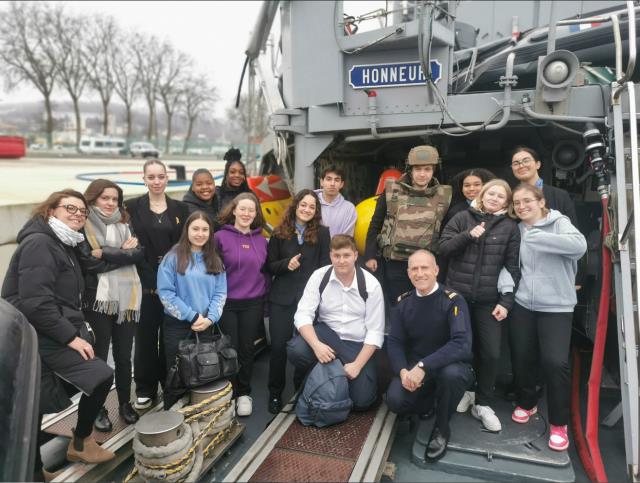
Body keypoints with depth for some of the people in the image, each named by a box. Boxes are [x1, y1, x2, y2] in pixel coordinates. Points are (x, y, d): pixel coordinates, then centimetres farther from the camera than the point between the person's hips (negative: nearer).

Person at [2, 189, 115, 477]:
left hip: (46, 335, 10)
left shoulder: (63, 245, 18)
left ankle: (33, 471, 28)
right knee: (101, 376, -12)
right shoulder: (39, 243, -14)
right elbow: (34, 301, -24)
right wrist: (70, 336, -21)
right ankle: (80, 443, 10)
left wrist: (77, 330, 8)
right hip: (40, 335, -10)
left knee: (35, 408, 16)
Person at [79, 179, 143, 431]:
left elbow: (139, 254, -2)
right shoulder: (84, 225, -1)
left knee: (124, 355, 11)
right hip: (98, 299, -3)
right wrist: (122, 252, -13)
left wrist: (105, 254, -11)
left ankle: (125, 403, 28)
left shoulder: (124, 223, 12)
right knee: (99, 355, 4)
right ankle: (99, 409, 22)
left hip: (126, 298, 4)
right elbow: (88, 261, -14)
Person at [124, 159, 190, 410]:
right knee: (146, 336, 5)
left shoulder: (180, 208, 7)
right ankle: (145, 389, 20)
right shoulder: (132, 207, 1)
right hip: (146, 283, -1)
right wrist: (149, 278, -12)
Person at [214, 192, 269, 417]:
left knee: (247, 348, 10)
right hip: (226, 303, -3)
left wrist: (265, 302, 10)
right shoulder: (220, 236, -5)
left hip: (253, 303, 3)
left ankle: (244, 393, 27)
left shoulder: (261, 240, 7)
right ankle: (230, 393, 25)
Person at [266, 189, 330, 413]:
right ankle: (275, 393, 20)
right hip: (282, 298, 1)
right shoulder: (279, 233, 6)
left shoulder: (322, 233, 2)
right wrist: (286, 263, -14)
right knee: (279, 345, 1)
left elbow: (325, 266, 1)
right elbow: (269, 266, 6)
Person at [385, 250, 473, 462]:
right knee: (395, 400, -24)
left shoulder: (453, 301, -15)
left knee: (451, 373, -37)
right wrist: (403, 371, -22)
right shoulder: (404, 303, 0)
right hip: (413, 368, 3)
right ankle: (427, 405, 15)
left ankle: (441, 429, -7)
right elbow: (394, 342, -1)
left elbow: (461, 344, -27)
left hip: (450, 366, -3)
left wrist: (423, 366, -34)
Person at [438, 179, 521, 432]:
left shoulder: (510, 226, 2)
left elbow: (513, 267, -1)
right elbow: (443, 247, -2)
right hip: (458, 295, 0)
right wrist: (468, 235, -16)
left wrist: (506, 302, -7)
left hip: (489, 300, 0)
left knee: (491, 352, -1)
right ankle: (465, 389, 34)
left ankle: (483, 404, 17)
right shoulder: (463, 217, 3)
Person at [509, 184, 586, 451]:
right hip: (523, 304, 4)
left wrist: (535, 236, -25)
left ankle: (559, 423, 12)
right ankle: (526, 403, 36)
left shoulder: (559, 222, -5)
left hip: (556, 306, -4)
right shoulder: (518, 230, 9)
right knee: (521, 358, 10)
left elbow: (579, 245, -24)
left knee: (555, 362, -9)